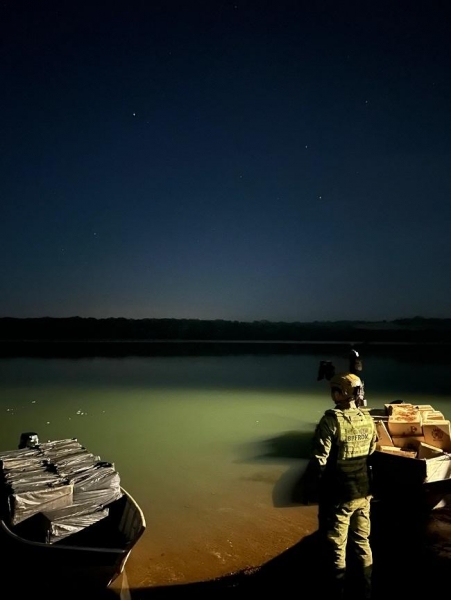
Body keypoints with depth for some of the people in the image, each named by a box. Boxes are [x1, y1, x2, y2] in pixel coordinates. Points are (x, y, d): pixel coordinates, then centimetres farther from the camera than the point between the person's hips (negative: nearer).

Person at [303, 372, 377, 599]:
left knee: (337, 548, 12)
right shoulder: (368, 419, -3)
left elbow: (319, 460, -22)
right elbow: (371, 454, 8)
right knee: (362, 543, 22)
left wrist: (308, 488, -8)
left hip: (337, 496, -6)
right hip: (363, 493, 6)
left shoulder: (332, 420, -22)